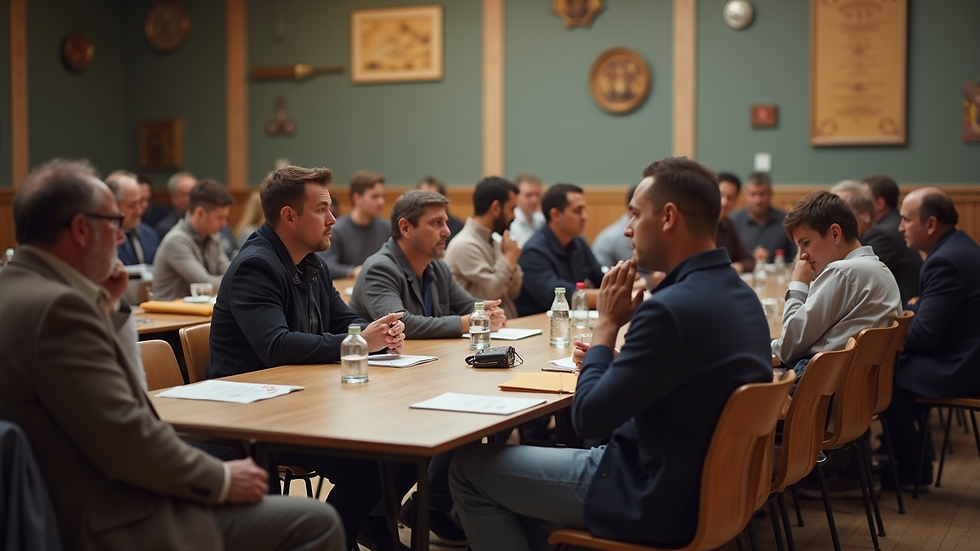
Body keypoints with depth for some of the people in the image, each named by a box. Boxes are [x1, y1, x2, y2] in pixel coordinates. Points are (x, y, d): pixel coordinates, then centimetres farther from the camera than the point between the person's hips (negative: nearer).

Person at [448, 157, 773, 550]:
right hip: (699, 482, 9)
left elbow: (587, 419, -21)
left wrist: (606, 323, -11)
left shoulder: (672, 308, -28)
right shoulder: (740, 295, 2)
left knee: (469, 468, 4)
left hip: (650, 500, -9)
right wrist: (613, 362, 5)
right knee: (530, 448, 27)